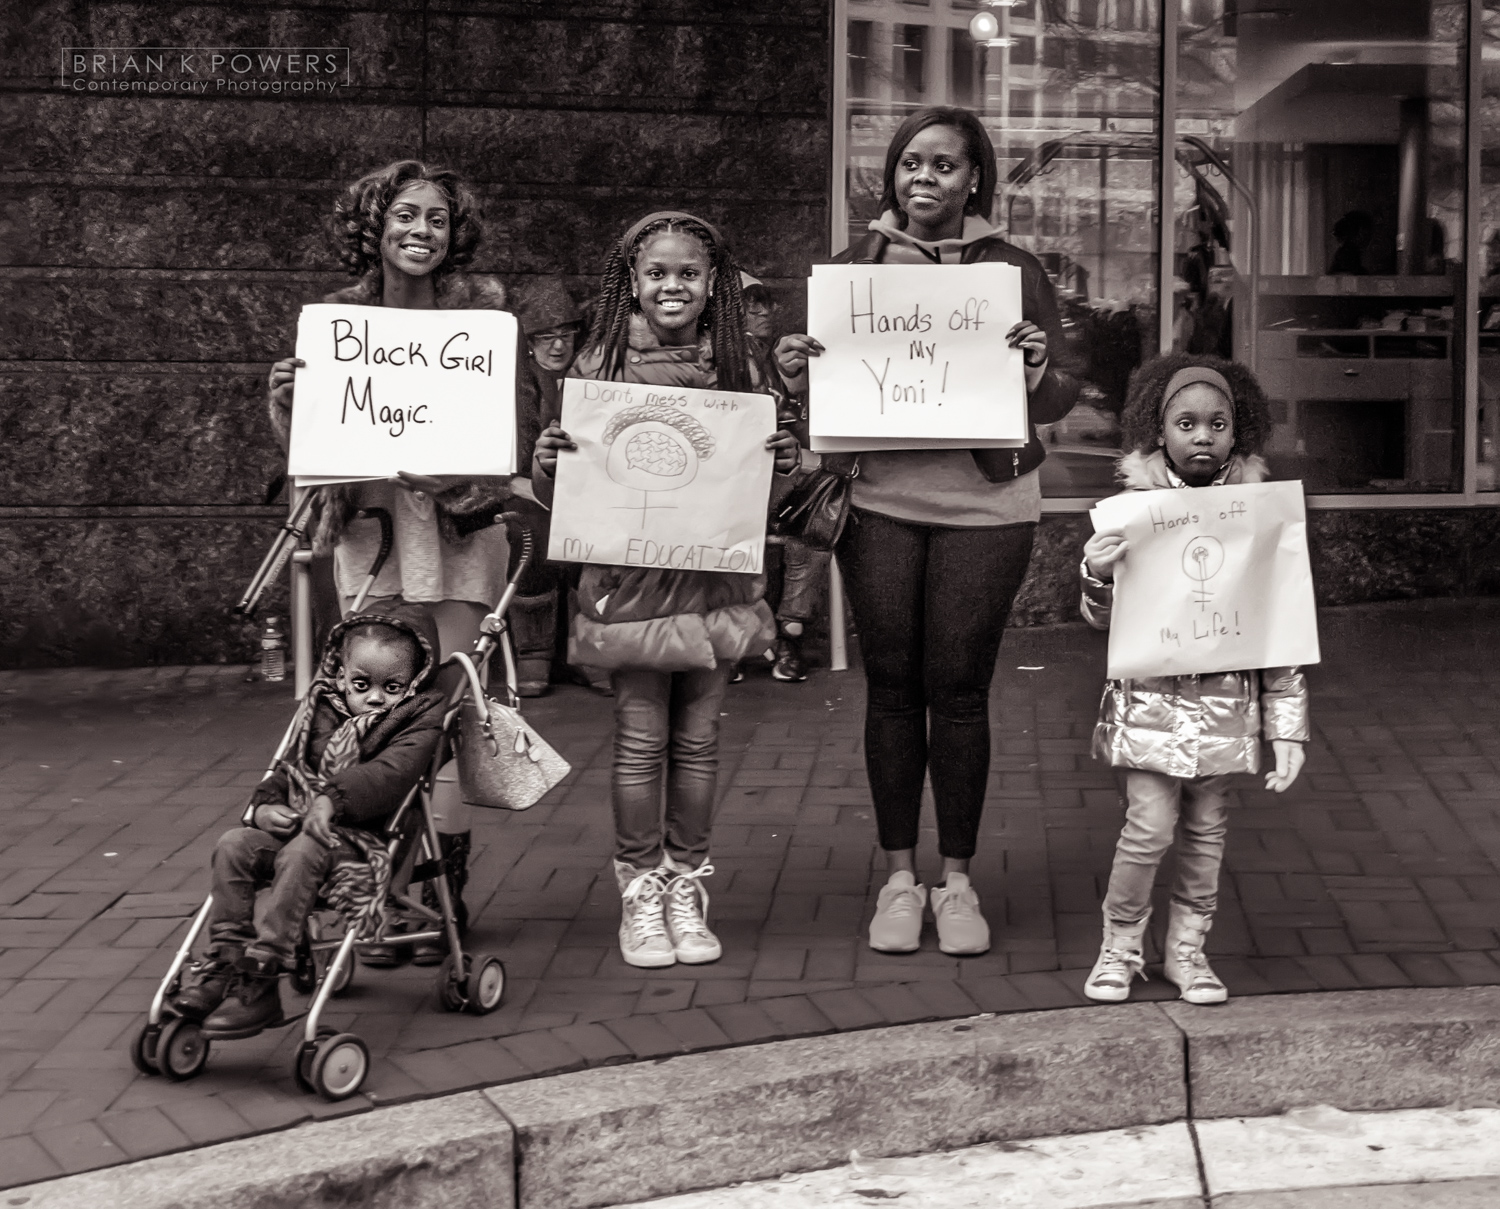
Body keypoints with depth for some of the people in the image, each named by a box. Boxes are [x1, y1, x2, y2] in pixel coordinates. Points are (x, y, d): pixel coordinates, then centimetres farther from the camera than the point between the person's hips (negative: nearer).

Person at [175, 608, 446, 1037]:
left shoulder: (419, 721, -2)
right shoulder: (323, 714, 18)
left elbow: (390, 774, -19)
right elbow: (291, 769, 22)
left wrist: (333, 800, -31)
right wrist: (264, 805, 0)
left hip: (361, 838, -7)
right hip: (294, 826, 7)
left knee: (301, 854, -34)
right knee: (233, 845, -15)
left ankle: (260, 982, -33)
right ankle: (225, 961, -12)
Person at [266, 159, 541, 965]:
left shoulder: (483, 310, 1)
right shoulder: (339, 317, 7)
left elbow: (519, 424, 0)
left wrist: (475, 479, -19)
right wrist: (284, 403, -10)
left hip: (456, 526, -2)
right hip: (368, 524, 2)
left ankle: (443, 890, 5)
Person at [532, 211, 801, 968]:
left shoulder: (741, 372, 3)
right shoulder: (599, 368, -1)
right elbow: (562, 493, 2)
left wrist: (783, 464, -11)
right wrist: (547, 464, -19)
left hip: (716, 580, 2)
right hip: (629, 582, -2)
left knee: (697, 740, 9)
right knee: (640, 741, 3)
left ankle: (687, 887, 22)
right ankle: (639, 890, 18)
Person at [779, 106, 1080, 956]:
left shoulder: (1013, 270, 2)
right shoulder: (857, 265, 8)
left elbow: (1061, 399, 1)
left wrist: (1038, 374, -20)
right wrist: (798, 375, -9)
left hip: (984, 504, -2)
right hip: (880, 501, 2)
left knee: (959, 689, 2)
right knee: (891, 686, 6)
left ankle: (958, 879, 15)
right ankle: (900, 876, 17)